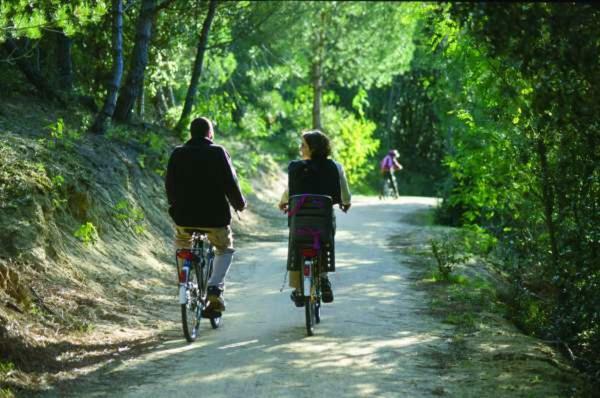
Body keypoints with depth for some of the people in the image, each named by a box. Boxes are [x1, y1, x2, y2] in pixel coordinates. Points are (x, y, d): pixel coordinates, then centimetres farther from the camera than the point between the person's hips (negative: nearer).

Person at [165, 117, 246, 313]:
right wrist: (240, 203, 9)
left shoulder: (178, 153, 3)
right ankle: (215, 287, -2)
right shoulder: (218, 153, -6)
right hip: (214, 216, -2)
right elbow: (230, 183, -8)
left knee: (182, 249, 30)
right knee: (225, 249, 20)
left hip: (184, 216, 2)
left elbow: (169, 184, 9)